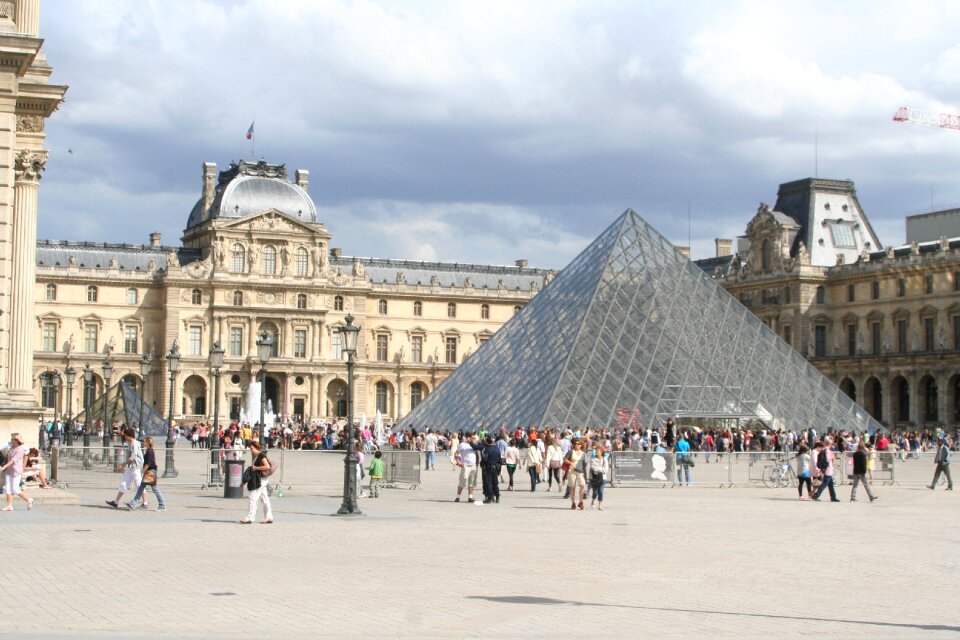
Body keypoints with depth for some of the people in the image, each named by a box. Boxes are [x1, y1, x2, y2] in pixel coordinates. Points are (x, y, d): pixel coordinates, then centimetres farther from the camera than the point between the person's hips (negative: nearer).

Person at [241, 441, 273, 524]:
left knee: (253, 497, -10)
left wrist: (256, 468, -19)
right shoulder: (255, 456, 16)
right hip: (256, 480, 10)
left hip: (261, 480, -10)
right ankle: (269, 518, 11)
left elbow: (267, 467, -24)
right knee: (265, 499, 9)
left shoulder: (262, 455, -13)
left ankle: (250, 518, -11)